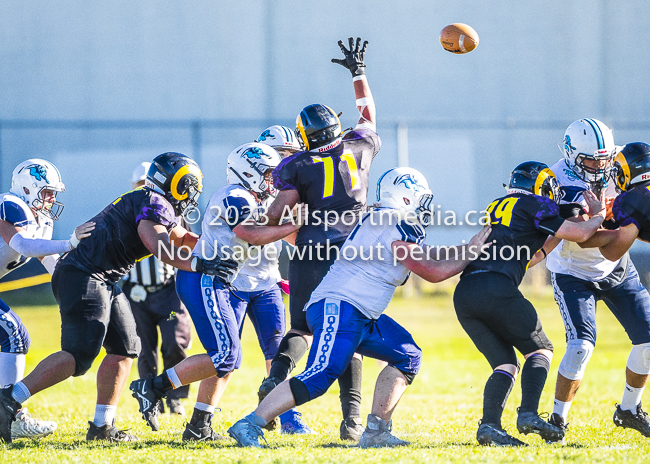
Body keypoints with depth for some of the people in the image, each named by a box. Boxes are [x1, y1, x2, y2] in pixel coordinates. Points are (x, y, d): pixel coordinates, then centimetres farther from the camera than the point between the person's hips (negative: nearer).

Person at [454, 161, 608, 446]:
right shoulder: (532, 205, 8)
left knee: (505, 364, 13)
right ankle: (528, 414, -10)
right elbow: (580, 234, 6)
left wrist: (550, 243, 41)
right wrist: (599, 214, 25)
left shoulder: (496, 208, 30)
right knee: (540, 350, 9)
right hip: (495, 289, -7)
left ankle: (489, 425, -7)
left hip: (463, 294, 7)